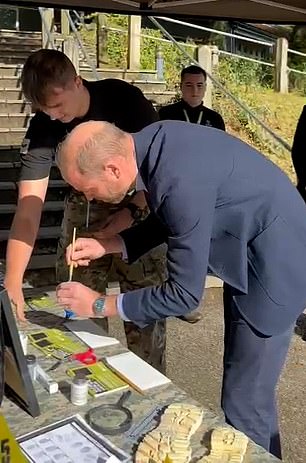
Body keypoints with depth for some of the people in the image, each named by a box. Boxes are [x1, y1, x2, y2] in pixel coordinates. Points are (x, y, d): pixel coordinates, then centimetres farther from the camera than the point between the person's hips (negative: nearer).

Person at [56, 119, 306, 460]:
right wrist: (107, 245, 1)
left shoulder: (181, 182, -33)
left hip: (273, 266, -9)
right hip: (248, 258, 10)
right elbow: (169, 218, 11)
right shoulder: (154, 141, -6)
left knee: (243, 405, 0)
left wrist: (99, 305, -15)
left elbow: (185, 293, -24)